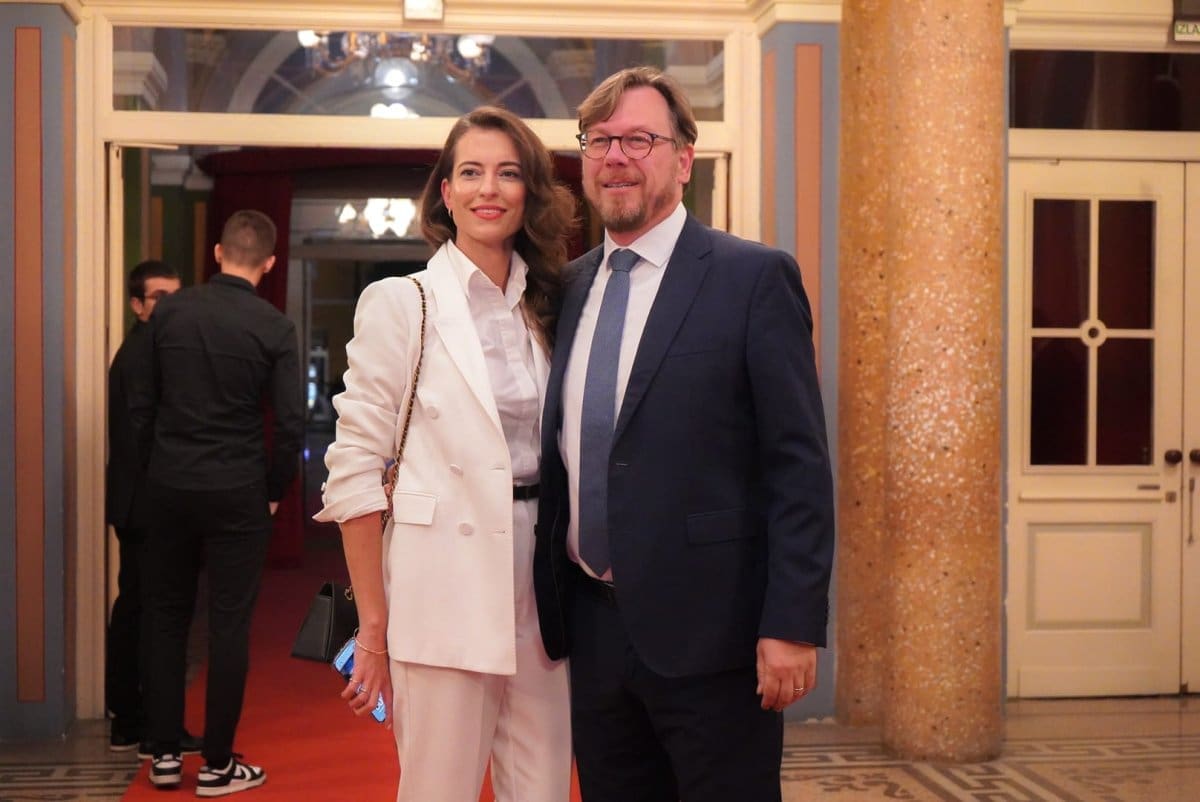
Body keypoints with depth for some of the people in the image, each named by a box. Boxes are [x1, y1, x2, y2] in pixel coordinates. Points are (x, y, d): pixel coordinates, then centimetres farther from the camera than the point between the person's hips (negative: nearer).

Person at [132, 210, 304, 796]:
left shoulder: (169, 312, 0)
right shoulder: (273, 327, -8)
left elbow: (142, 402, 4)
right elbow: (290, 422, -10)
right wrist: (274, 491, 3)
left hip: (169, 486, 3)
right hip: (237, 494, -3)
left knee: (166, 617, 13)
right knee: (229, 625, 4)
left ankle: (164, 754, 18)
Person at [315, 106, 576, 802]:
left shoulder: (548, 308, 11)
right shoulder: (398, 304, -4)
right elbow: (356, 470, -7)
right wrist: (374, 625, -9)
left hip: (538, 578, 5)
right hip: (442, 582, -4)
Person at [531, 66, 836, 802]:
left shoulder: (754, 278, -6)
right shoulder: (569, 286, 12)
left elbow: (799, 467, -10)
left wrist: (792, 626, -15)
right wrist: (548, 604, 12)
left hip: (708, 630, -5)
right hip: (592, 626, 6)